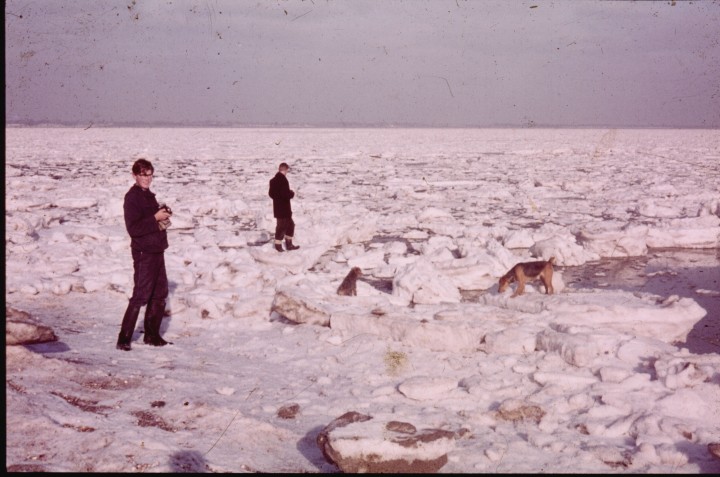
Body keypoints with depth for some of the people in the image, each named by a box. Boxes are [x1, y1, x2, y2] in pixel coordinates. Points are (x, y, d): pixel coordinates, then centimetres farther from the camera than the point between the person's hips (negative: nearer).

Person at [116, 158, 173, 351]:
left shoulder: (148, 195, 15)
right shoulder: (132, 197, -13)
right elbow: (133, 228, -23)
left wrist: (163, 219, 4)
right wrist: (156, 218, -22)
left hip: (156, 250, 9)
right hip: (143, 252, -9)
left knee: (160, 294, 14)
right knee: (141, 295, -11)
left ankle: (152, 335, 24)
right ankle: (124, 338, -6)